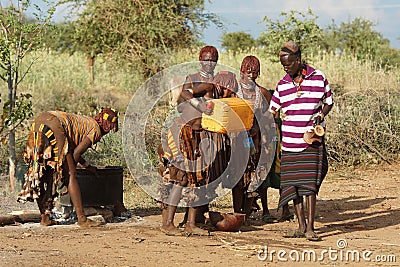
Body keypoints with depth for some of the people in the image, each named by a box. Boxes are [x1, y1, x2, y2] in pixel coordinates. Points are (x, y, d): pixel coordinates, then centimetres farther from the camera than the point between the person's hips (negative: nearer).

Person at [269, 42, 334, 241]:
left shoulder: (318, 78, 0)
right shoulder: (282, 85, 7)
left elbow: (329, 102, 11)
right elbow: (272, 111, 13)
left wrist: (320, 116, -8)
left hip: (312, 141, -3)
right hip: (290, 141, 3)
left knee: (310, 183, -9)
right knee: (292, 185, 1)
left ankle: (310, 228, -7)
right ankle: (301, 226, 9)